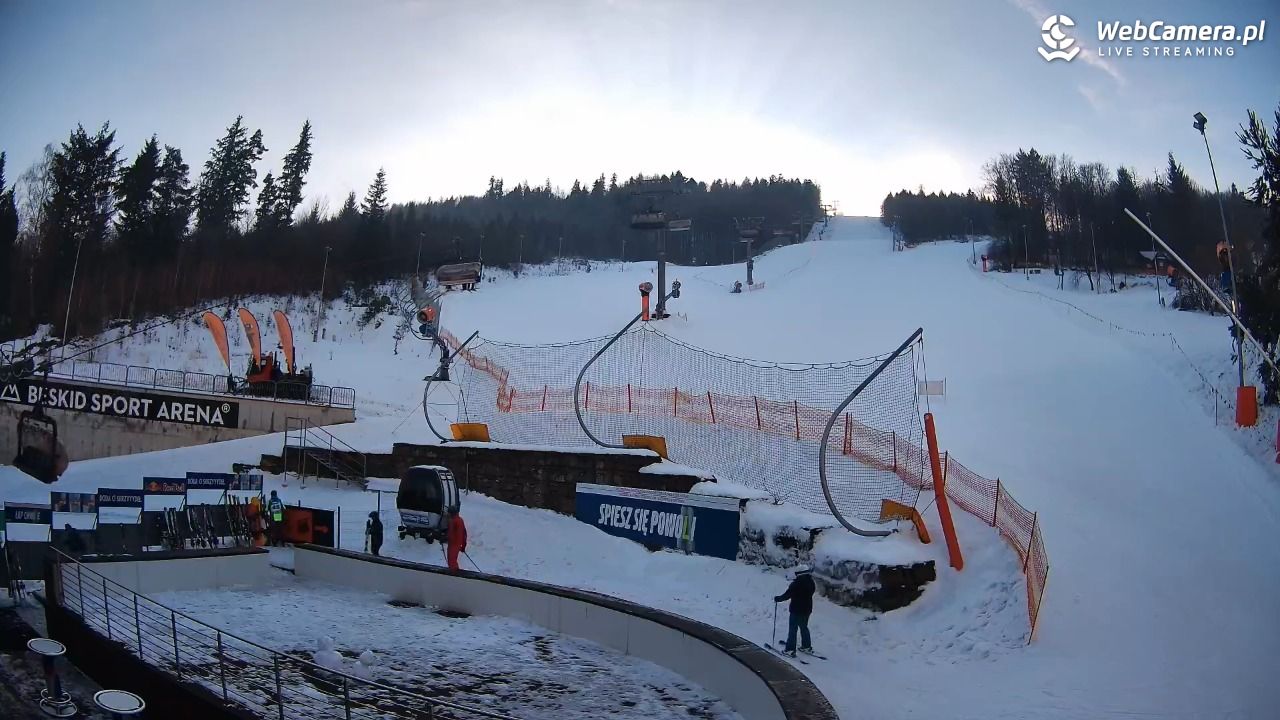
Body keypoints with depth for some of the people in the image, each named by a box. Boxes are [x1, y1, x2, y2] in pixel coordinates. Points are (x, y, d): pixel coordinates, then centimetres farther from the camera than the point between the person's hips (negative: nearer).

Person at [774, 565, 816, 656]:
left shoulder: (796, 584, -21)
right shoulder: (811, 583, -3)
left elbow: (786, 595, -17)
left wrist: (777, 599, -3)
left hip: (796, 610, -6)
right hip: (807, 610, 6)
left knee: (792, 629, 1)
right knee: (804, 627, 23)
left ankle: (791, 650, -1)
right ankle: (807, 646, 30)